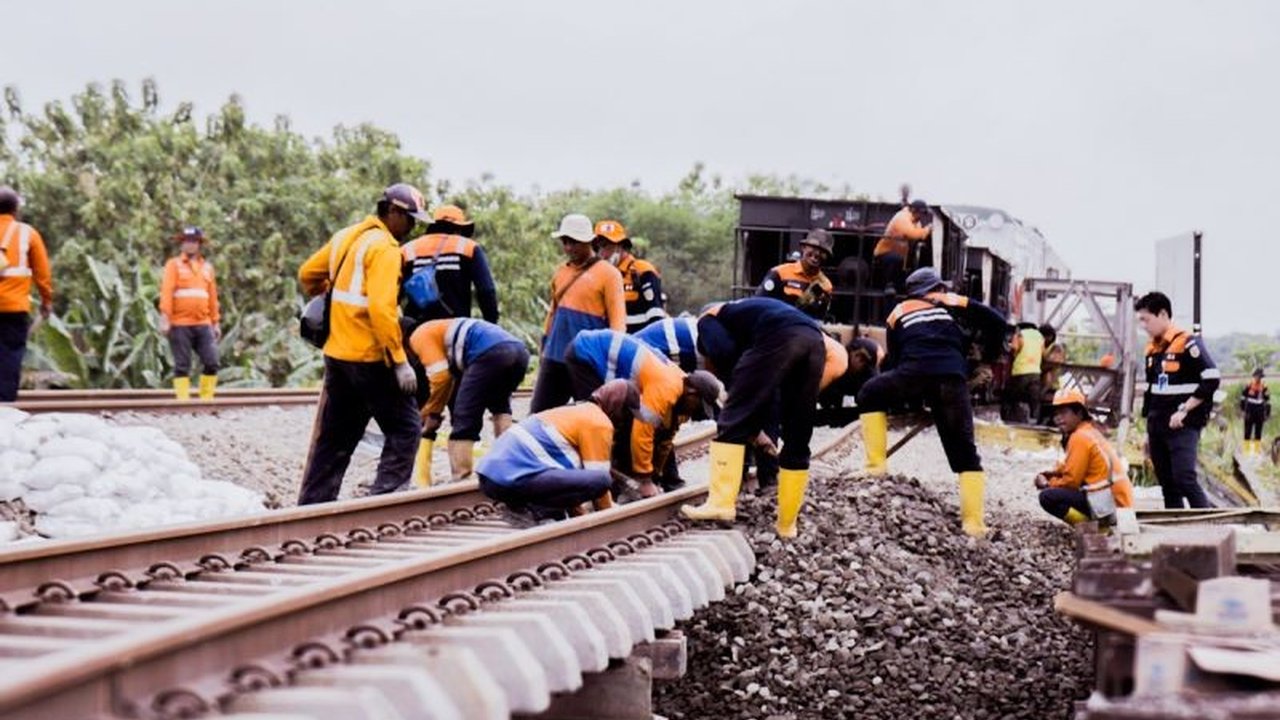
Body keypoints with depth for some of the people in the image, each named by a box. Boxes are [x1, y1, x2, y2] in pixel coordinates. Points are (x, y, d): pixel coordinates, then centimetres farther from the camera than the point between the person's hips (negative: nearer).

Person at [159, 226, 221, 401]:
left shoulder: (207, 267, 16)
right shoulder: (174, 265, 4)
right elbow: (166, 292, -5)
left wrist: (215, 322, 14)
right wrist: (165, 317, -15)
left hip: (203, 324, 4)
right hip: (180, 325, -4)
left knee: (212, 362, -4)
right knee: (182, 365, -1)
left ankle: (207, 398, 6)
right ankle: (183, 400, 2)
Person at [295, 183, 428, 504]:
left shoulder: (346, 237, 12)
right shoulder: (384, 248, -14)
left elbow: (308, 274, 21)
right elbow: (381, 309, -22)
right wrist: (400, 361, -21)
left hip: (336, 353, 9)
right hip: (369, 357, -9)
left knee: (333, 436, 15)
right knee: (405, 428, -1)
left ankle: (312, 507, 18)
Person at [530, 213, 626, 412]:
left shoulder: (608, 273, -4)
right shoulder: (561, 272, 14)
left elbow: (617, 318, -8)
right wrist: (544, 346, 22)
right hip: (555, 357, 6)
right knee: (538, 413, 6)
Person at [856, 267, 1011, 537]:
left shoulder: (899, 312, 30)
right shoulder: (953, 304, 26)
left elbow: (891, 360, 30)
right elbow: (998, 324, 21)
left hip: (915, 373, 0)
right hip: (953, 380, 0)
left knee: (869, 395, 28)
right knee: (964, 451, 9)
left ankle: (876, 463, 18)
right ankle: (973, 522, 0)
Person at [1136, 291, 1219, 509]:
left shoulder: (1187, 343, -11)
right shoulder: (1152, 350, 14)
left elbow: (1212, 379, -17)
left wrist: (1184, 410, -17)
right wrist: (1149, 432, 21)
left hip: (1183, 426, -8)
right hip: (1158, 426, 8)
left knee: (1184, 479, -18)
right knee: (1167, 484, 8)